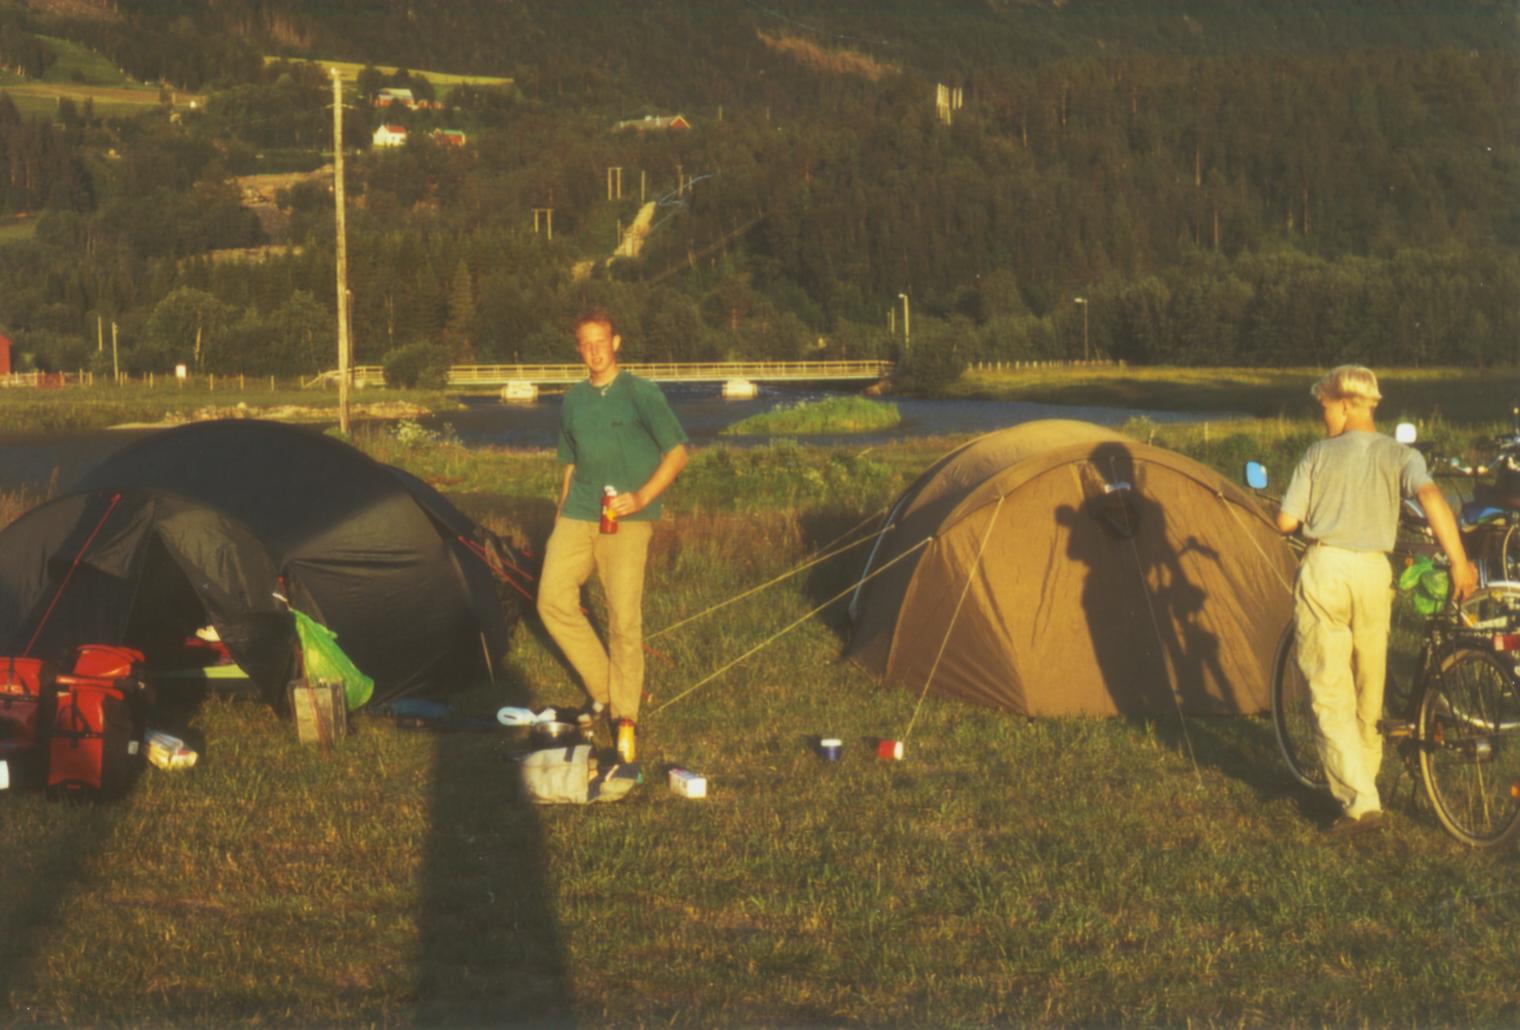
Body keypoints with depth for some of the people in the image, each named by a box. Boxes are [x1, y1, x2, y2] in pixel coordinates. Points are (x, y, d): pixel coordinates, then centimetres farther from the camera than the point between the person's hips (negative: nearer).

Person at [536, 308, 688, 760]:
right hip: (578, 517, 5)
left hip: (626, 521, -5)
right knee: (553, 600, -7)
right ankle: (603, 689, 8)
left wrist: (642, 497, -16)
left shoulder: (640, 393, -4)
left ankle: (625, 715, 5)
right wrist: (561, 515, 18)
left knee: (624, 617, -8)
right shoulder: (573, 401, 13)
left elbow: (677, 453, -5)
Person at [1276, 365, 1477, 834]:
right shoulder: (1400, 456, 4)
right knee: (1369, 690, 19)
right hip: (1373, 571, 2)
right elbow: (1429, 495, -16)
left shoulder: (1319, 455, 3)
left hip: (1324, 570, -2)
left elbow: (1286, 522, 1)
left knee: (1330, 692, 0)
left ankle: (1358, 799, -10)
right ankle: (1365, 779, 33)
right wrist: (1459, 561, -18)